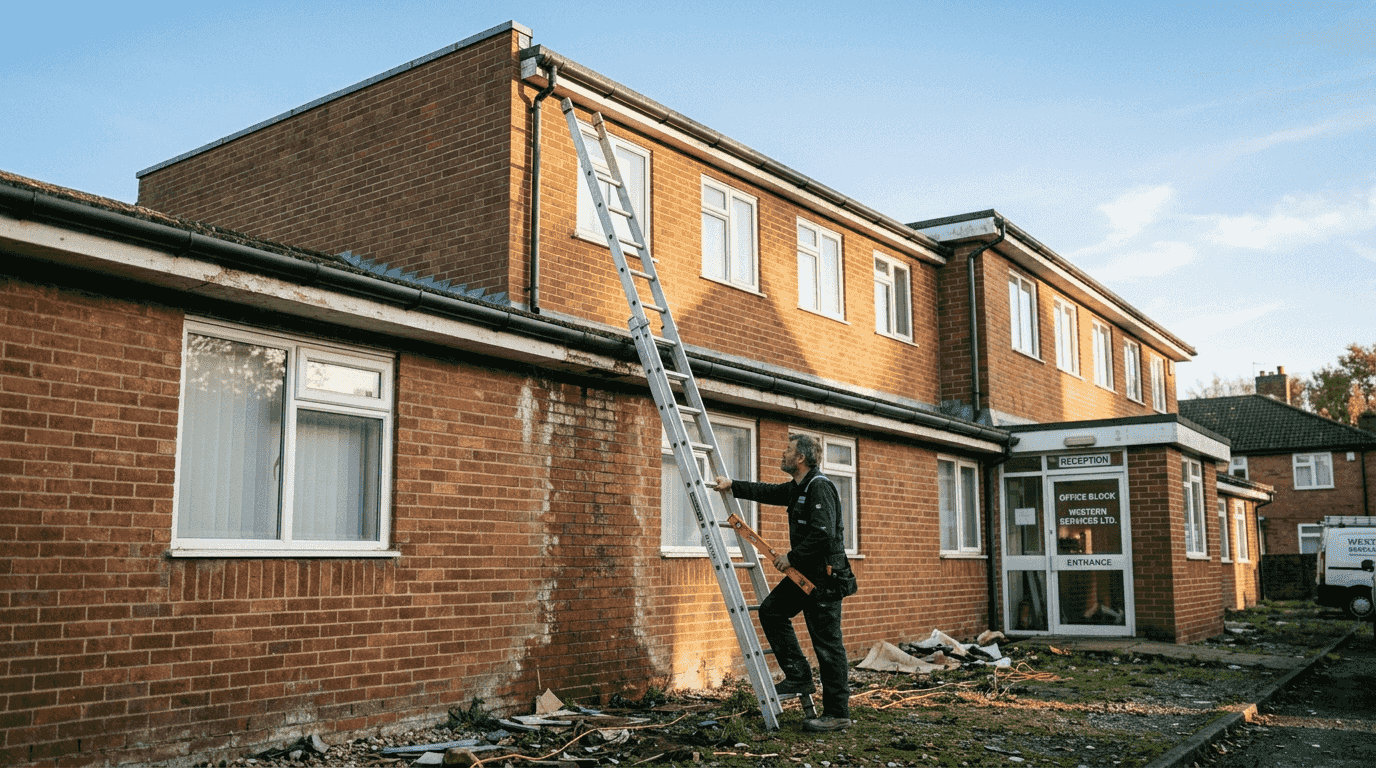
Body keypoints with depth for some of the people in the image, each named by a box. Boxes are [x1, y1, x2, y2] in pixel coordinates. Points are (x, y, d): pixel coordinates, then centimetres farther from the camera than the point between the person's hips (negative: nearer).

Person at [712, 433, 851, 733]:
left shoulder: (819, 487, -18)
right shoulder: (797, 488, 14)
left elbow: (823, 533, -26)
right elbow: (768, 492, 28)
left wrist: (791, 557, -18)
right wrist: (733, 485, 27)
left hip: (825, 576, -10)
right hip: (805, 573, 10)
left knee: (827, 644, -5)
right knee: (771, 610, 12)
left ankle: (837, 713, 2)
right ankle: (799, 676, 14)